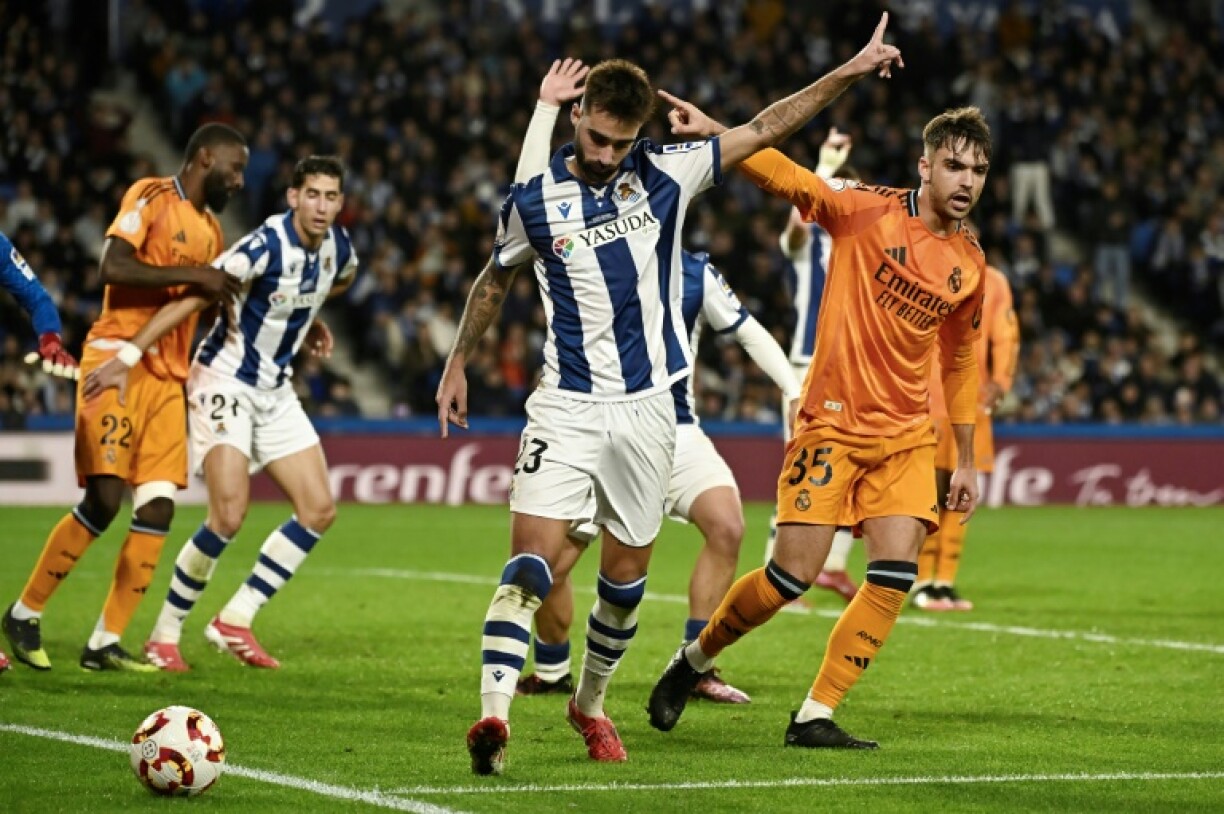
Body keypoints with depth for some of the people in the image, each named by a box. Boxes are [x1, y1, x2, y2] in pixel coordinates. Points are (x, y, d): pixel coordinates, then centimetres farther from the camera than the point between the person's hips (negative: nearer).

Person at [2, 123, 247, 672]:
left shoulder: (211, 228, 19)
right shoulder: (151, 198, -5)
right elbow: (111, 265, -20)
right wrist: (191, 275, -19)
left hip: (168, 377, 8)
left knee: (158, 509, -2)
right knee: (105, 498, -14)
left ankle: (105, 643, 3)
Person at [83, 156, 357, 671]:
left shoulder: (338, 250, -1)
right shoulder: (265, 246, -24)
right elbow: (191, 299, -26)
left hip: (276, 390, 8)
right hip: (224, 381, -8)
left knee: (319, 510, 0)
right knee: (229, 514, -20)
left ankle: (235, 620, 6)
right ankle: (165, 634, -4)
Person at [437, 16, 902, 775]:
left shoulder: (664, 174, 0)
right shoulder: (535, 200, -2)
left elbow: (763, 129, 6)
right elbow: (497, 279, 16)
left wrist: (847, 72, 3)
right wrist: (458, 364, 20)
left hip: (647, 407, 2)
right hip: (566, 406, -2)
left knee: (627, 572, 10)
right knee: (532, 556, -17)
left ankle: (591, 703, 31)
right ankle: (495, 714, -26)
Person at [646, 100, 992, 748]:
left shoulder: (970, 264, 8)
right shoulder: (867, 211, -6)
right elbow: (782, 175, -15)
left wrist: (965, 461, 19)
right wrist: (712, 133, -31)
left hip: (906, 435, 5)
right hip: (832, 422, -5)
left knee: (894, 577, -10)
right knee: (792, 576, -7)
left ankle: (814, 717, 0)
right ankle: (693, 659, 19)